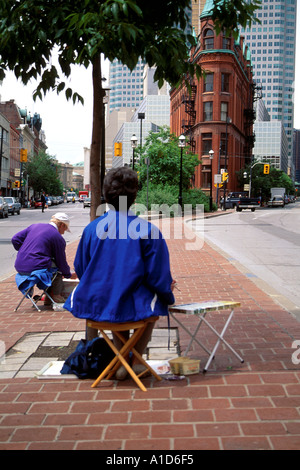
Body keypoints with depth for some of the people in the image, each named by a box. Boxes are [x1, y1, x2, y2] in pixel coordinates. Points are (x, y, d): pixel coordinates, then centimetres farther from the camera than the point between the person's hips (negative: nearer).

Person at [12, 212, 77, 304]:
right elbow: (61, 262, 4)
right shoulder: (58, 238, -3)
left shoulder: (34, 226, 16)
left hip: (19, 267, 7)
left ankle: (48, 298, 28)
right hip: (36, 268, -7)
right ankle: (56, 296, 15)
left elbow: (15, 239, 13)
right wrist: (69, 275, 22)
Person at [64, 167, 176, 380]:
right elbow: (158, 277, -7)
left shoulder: (91, 229, -5)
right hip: (132, 309, -2)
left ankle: (122, 361, 37)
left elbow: (80, 270, 8)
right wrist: (168, 294, 15)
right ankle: (136, 361, 32)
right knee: (155, 302, 31)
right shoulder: (148, 230, -13)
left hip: (94, 305, 3)